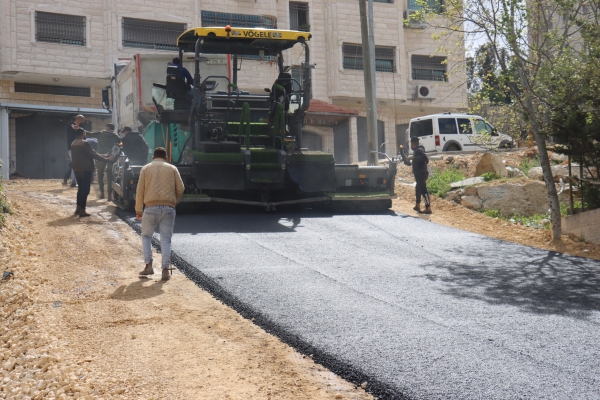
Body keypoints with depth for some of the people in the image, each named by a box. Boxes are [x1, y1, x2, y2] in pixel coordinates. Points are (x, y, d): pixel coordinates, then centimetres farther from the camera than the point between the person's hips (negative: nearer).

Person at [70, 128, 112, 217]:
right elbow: (93, 154, -16)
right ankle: (82, 210, -6)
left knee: (81, 188, 18)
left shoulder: (73, 144, 12)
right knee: (85, 189, -5)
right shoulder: (84, 143, -14)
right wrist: (105, 159, -10)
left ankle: (78, 208, 20)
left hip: (77, 169, 8)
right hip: (85, 169, -8)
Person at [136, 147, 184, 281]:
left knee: (146, 236, 17)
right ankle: (165, 270, -6)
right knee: (166, 239, 3)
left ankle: (148, 265, 6)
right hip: (168, 208, 1)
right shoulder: (172, 168, 11)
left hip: (151, 207, 0)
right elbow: (180, 189, 6)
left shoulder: (146, 169, 10)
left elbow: (140, 191, 8)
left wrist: (138, 210, 15)